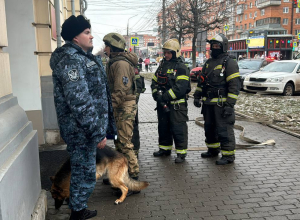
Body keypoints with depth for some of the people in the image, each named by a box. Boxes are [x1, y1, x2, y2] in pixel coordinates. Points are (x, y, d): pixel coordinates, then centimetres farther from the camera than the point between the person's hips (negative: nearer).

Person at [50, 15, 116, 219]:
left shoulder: (84, 57, 14)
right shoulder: (71, 60, -19)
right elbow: (80, 102, -25)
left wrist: (101, 128, 23)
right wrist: (97, 133, -23)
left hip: (86, 128, 10)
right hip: (82, 130, -10)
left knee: (83, 170, 21)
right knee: (84, 173, 3)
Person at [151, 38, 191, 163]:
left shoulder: (181, 68, -9)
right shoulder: (162, 66, 14)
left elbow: (180, 88, -20)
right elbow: (154, 81, 13)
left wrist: (164, 97, -20)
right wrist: (156, 93, -6)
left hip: (177, 105, -7)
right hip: (162, 104, 8)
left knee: (178, 129, -3)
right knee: (163, 127, 17)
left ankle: (181, 152, 8)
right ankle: (165, 148, 32)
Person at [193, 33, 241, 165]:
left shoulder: (229, 63, -9)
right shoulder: (208, 63, 16)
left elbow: (235, 85, -14)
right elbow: (201, 81, 23)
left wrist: (229, 104, -20)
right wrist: (197, 96, 15)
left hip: (221, 103, -8)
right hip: (208, 103, 8)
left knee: (224, 130, -5)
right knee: (209, 128, 17)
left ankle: (228, 155, 6)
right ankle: (213, 150, 33)